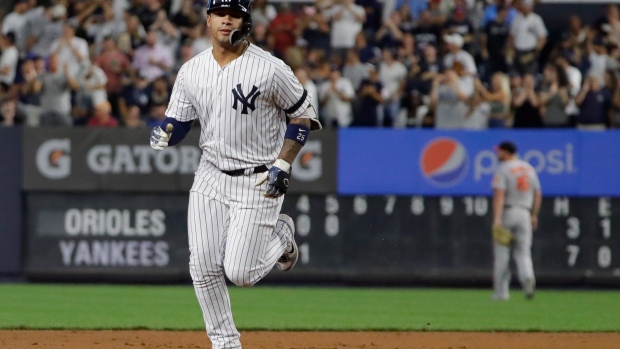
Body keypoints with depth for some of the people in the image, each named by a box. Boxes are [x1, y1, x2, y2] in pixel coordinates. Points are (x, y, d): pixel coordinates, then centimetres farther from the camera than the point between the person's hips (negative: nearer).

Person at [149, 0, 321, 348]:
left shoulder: (270, 69, -14)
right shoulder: (192, 71, 1)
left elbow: (304, 115, -4)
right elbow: (177, 123, 7)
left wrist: (283, 165, -12)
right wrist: (163, 135, -17)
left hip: (259, 181, -4)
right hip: (211, 176, 5)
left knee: (240, 273, -9)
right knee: (203, 267, -3)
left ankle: (280, 235, 23)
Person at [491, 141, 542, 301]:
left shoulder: (503, 169, -9)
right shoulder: (529, 168, 11)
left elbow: (499, 195, -20)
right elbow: (538, 194, 13)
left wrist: (497, 219, -27)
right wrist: (534, 215, 21)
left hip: (506, 213, -4)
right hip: (524, 213, 5)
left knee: (502, 253, 5)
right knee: (523, 252, 4)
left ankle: (501, 292, 6)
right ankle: (527, 277, -26)